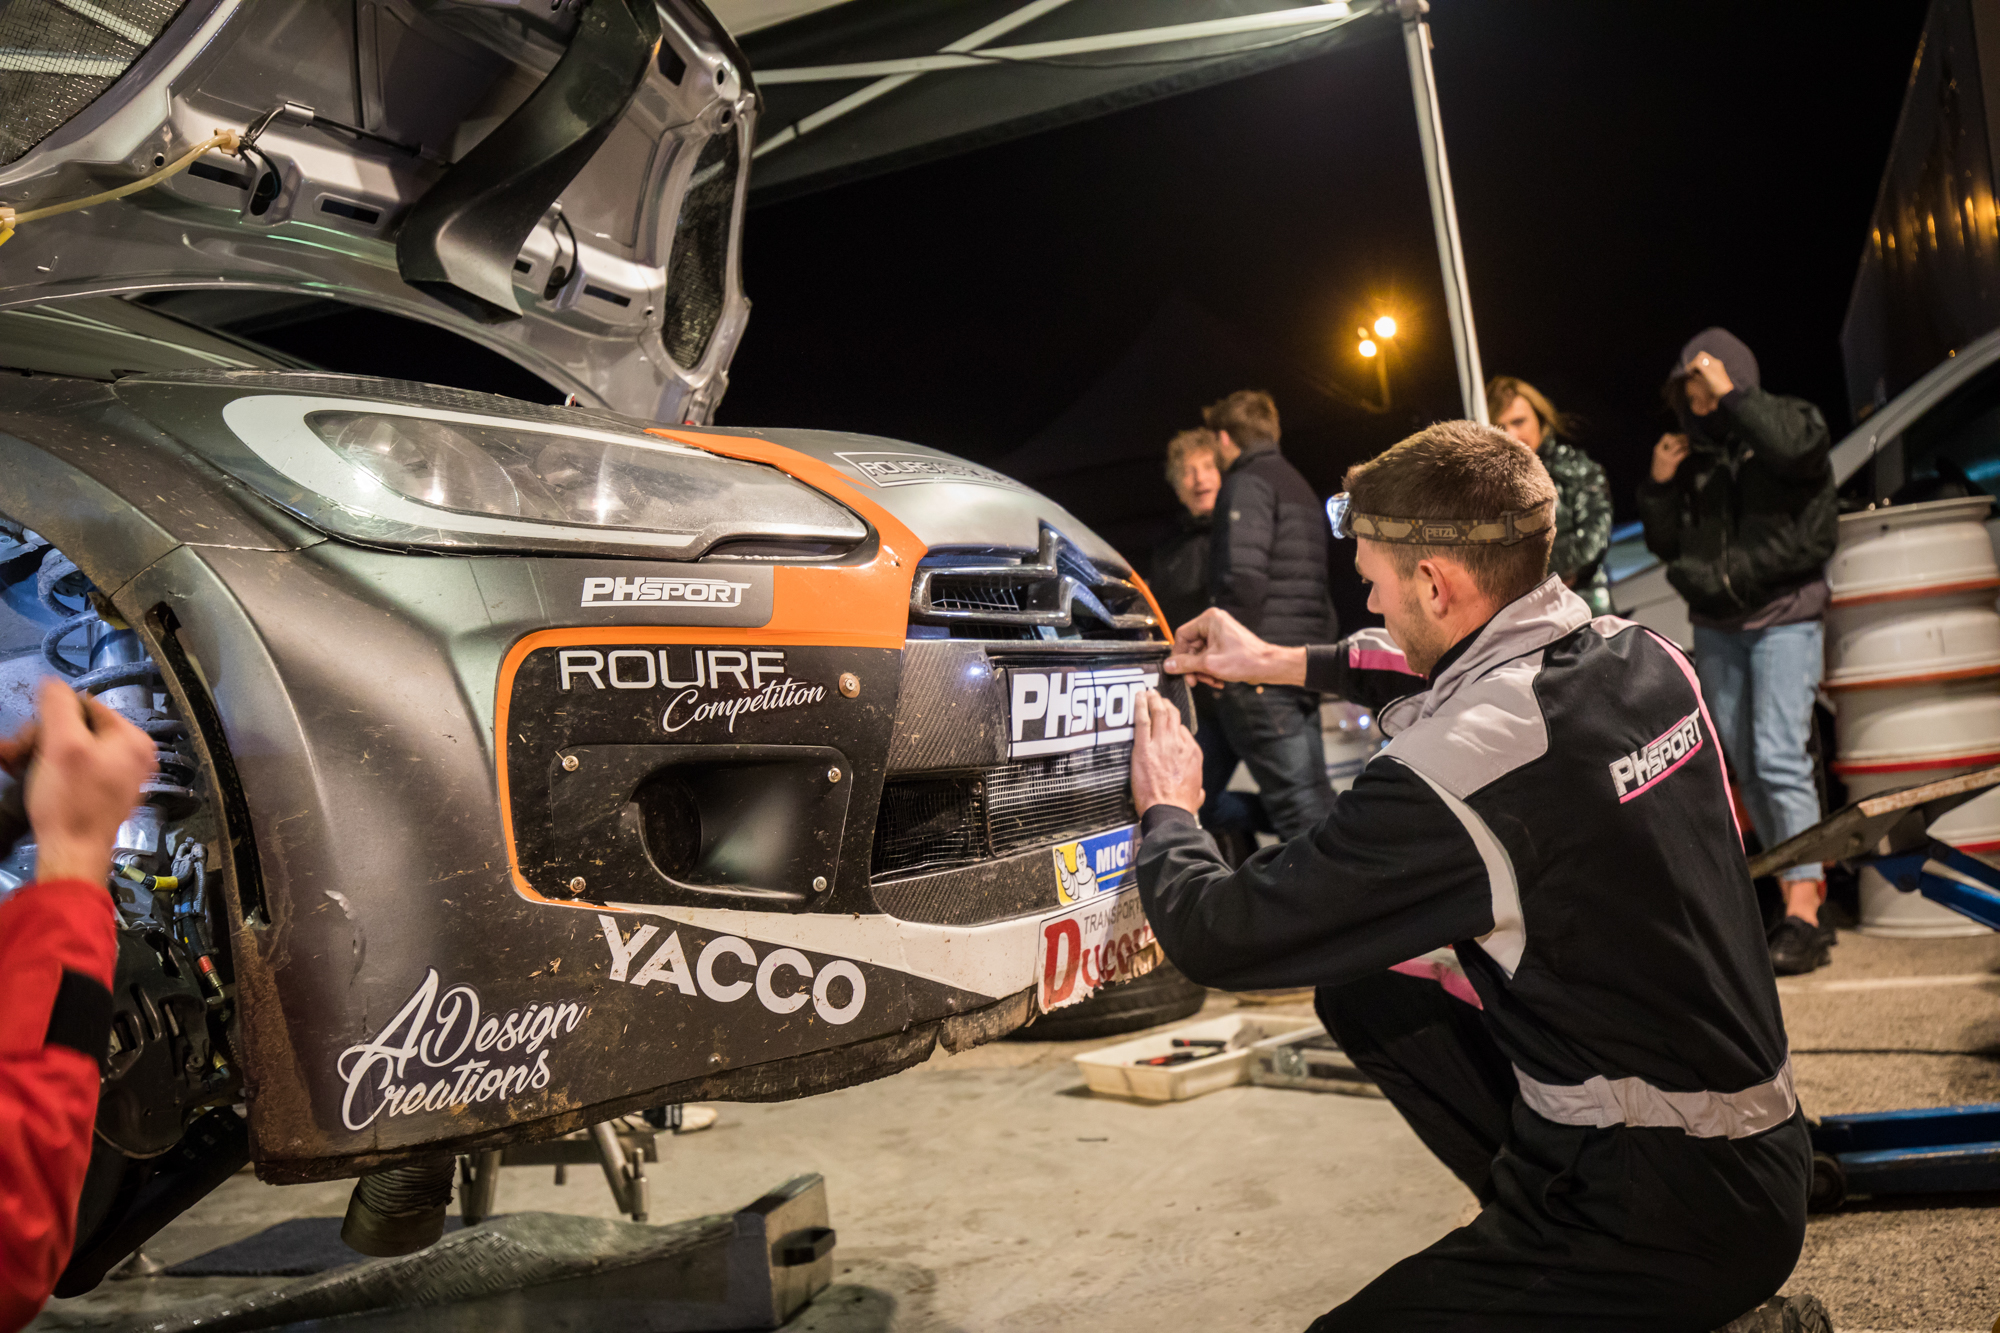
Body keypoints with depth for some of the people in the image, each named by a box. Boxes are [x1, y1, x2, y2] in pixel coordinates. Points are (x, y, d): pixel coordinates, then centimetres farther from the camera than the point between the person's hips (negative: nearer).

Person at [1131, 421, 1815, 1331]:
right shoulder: (1640, 657, -4)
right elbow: (1478, 670, 21)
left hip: (1681, 1216, -8)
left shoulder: (1451, 776, -28)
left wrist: (1167, 812, 4)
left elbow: (1218, 939, -17)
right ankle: (1544, 1221, 12)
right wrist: (1282, 662, 24)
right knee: (1359, 997, 12)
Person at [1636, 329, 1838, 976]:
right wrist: (1658, 485, -1)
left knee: (1779, 757, -15)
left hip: (1783, 614, -5)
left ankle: (1804, 917, -15)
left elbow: (1794, 450, -23)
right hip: (1715, 626, 5)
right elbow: (1665, 543, 13)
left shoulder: (1793, 418, 2)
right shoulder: (1694, 452, 13)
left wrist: (1733, 394, -16)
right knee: (1745, 765, 4)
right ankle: (1797, 903, 12)